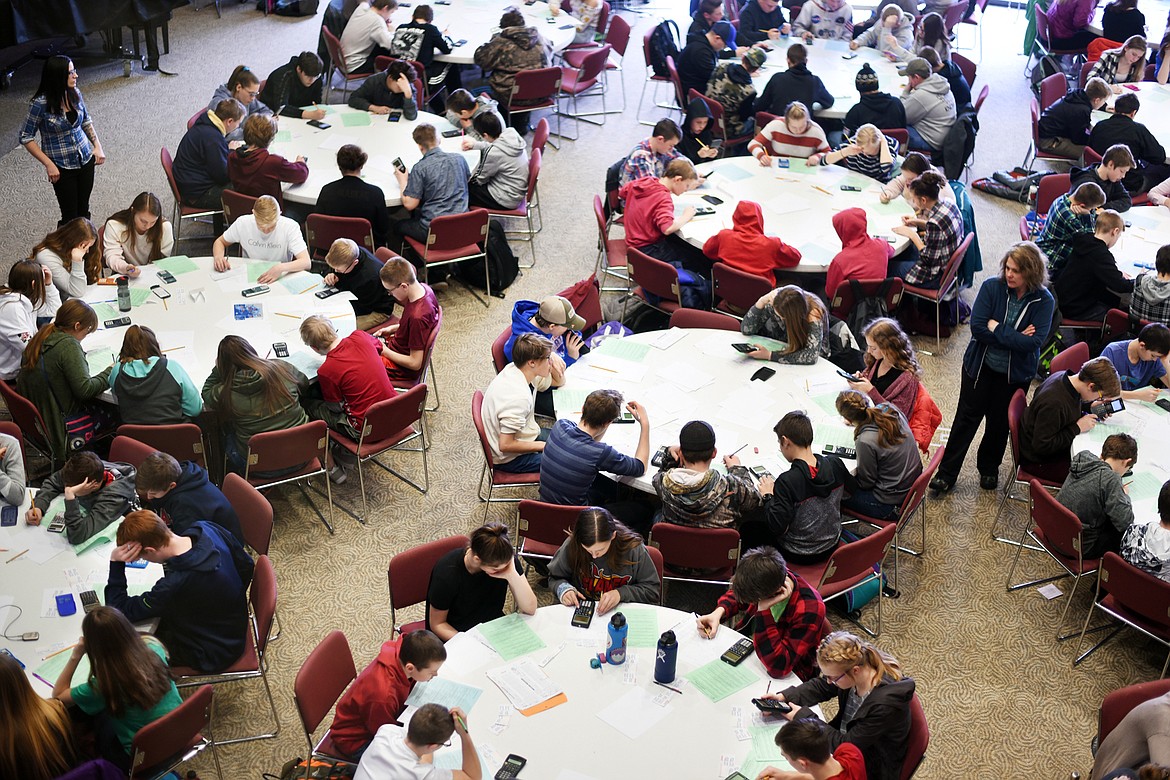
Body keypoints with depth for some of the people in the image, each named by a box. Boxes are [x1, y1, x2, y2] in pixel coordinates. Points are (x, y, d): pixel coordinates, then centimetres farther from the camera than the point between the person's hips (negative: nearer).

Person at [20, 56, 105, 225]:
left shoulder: (75, 93, -5)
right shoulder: (41, 103, -19)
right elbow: (26, 138, -11)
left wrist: (97, 146, 3)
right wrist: (49, 165, -16)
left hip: (86, 160, 5)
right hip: (62, 167, -4)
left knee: (83, 211, 14)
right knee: (70, 217, 3)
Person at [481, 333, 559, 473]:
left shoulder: (513, 369, -6)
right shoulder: (518, 398, -34)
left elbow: (559, 382, 9)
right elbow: (506, 445, -30)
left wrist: (554, 359, -12)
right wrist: (544, 446, -19)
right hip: (509, 459, -10)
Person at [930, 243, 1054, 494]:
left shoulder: (1043, 301, -15)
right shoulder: (991, 287, -14)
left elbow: (1033, 342, -24)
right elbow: (977, 328, -20)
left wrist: (996, 328, -22)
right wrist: (1014, 338, -22)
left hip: (1015, 374, 0)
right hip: (980, 365, 0)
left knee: (999, 422, 14)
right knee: (966, 417, 7)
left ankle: (989, 469, 38)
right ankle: (946, 474, 15)